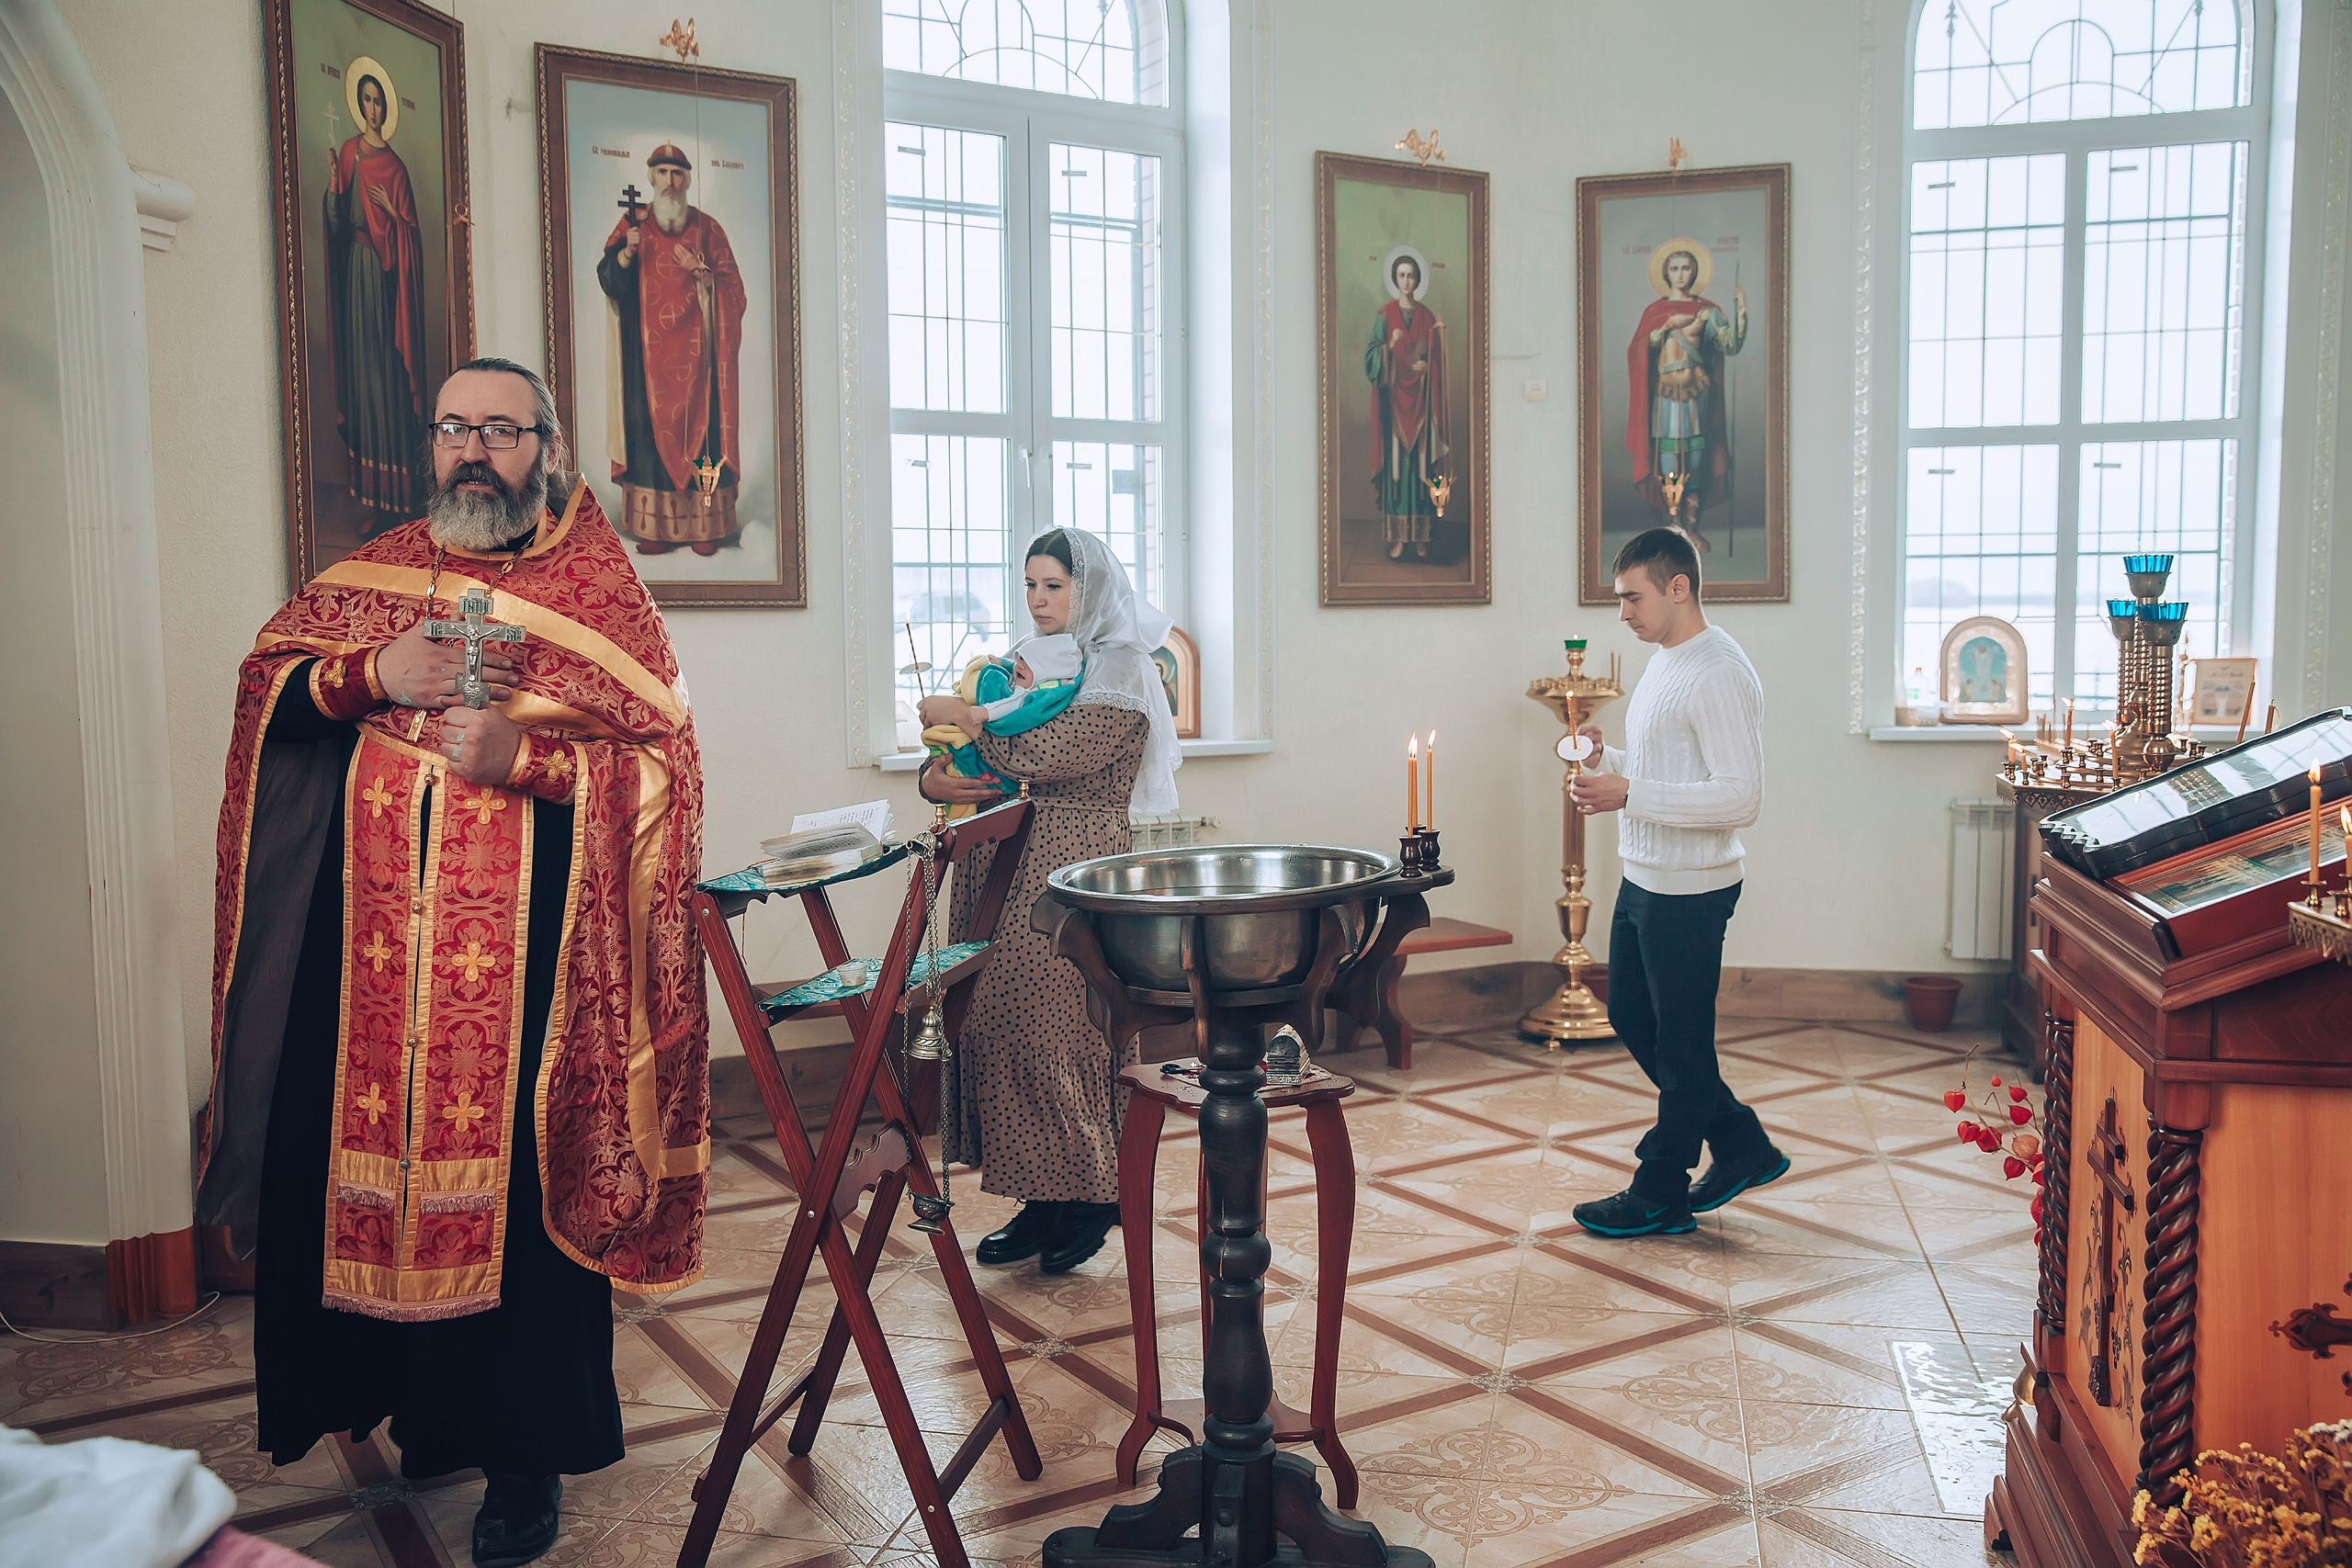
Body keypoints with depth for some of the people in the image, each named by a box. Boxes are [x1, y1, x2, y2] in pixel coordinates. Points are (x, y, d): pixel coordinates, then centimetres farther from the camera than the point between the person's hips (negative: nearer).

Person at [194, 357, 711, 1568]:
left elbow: (664, 756, -5)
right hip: (369, 941, 4)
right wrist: (374, 673, -8)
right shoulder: (372, 572, 15)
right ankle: (419, 1407, 27)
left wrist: (527, 759, -18)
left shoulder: (598, 588, 2)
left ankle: (524, 1456, 14)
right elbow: (263, 684, 10)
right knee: (361, 1160, 6)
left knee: (515, 1183, -1)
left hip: (524, 945, -3)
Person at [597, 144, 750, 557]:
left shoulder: (706, 227, 9)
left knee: (698, 419, -5)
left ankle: (705, 525, -2)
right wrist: (626, 253, -15)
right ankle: (656, 526, -4)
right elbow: (608, 279, 3)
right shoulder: (633, 223, 11)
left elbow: (732, 288, 7)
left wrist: (698, 271, -10)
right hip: (649, 348, 1)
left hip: (694, 345, -1)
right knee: (652, 423, -5)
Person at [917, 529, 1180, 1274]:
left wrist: (963, 716, -9)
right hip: (1004, 875, 8)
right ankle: (1040, 1203, 13)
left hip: (1075, 879, -7)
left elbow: (1048, 756, -19)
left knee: (1061, 1029, -7)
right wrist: (936, 775, -3)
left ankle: (1093, 1197, 8)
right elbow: (958, 753, 19)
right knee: (1003, 1024, 4)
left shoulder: (1120, 671, -5)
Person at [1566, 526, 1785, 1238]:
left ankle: (1661, 1196, 18)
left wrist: (1628, 795, -26)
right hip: (1643, 881, 11)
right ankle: (1742, 1147, 30)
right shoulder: (1665, 664, 12)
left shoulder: (1719, 676, -20)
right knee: (1631, 1017, 19)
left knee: (1680, 1044, 4)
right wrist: (1605, 758, 3)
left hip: (1690, 891, -11)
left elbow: (1741, 797, -26)